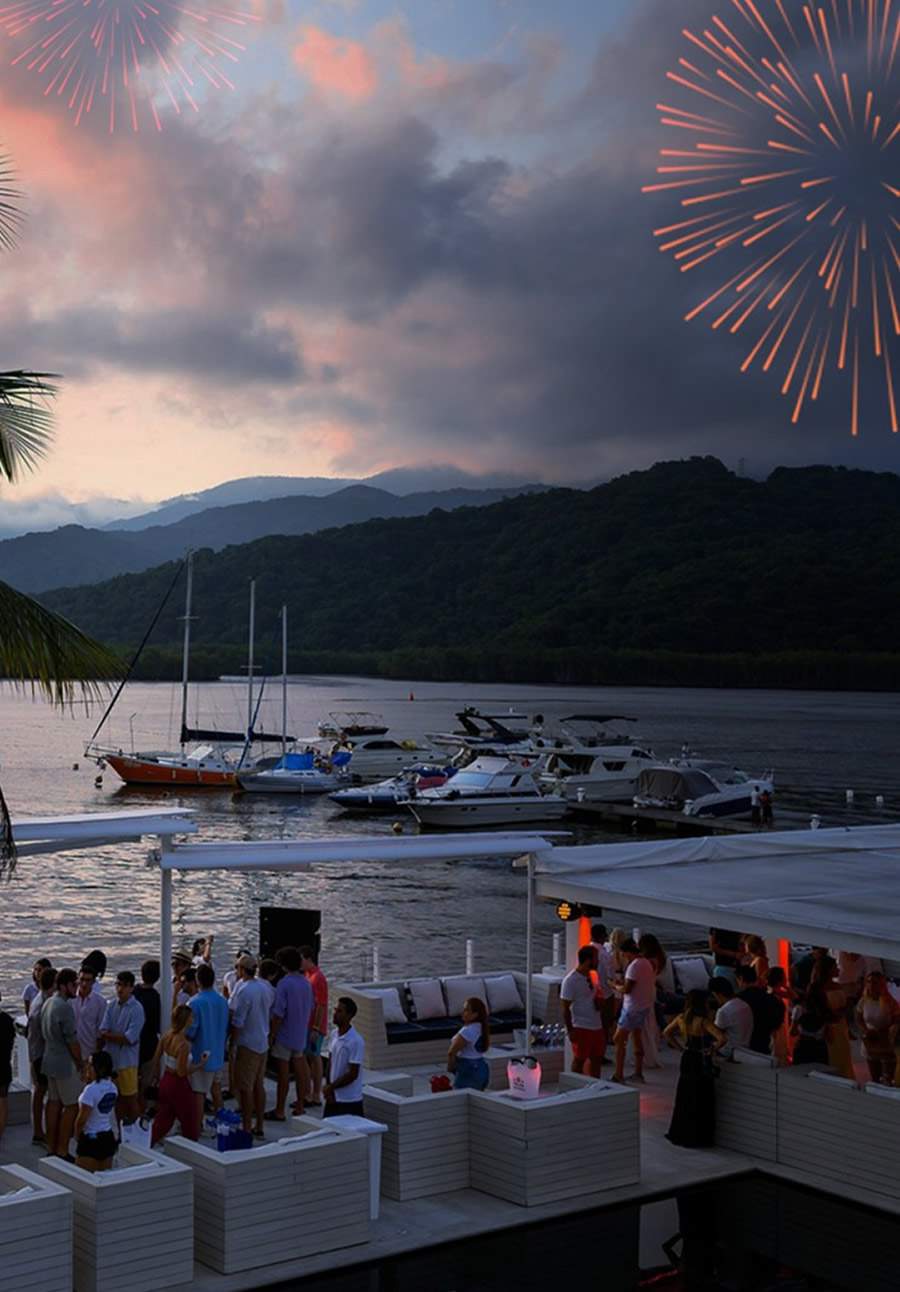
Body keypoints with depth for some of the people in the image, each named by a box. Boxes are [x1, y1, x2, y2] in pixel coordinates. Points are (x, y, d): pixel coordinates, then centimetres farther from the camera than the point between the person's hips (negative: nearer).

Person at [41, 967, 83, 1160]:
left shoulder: (47, 1003, 8)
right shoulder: (64, 1007, -21)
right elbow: (72, 1040, -19)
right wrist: (81, 1063, -6)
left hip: (50, 1061, 9)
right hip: (65, 1063, -9)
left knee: (54, 1103, 14)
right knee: (72, 1106, -1)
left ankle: (51, 1147, 19)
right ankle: (62, 1151, 1)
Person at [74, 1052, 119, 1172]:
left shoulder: (91, 1089, -20)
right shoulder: (112, 1087, 2)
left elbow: (82, 1119, -17)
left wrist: (77, 1135, 2)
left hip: (91, 1140, -7)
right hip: (109, 1137, 7)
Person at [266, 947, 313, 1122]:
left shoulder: (284, 984, -18)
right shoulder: (306, 983, 4)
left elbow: (278, 1014, -19)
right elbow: (310, 1009, 12)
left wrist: (271, 1035, -10)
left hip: (284, 1035, -7)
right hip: (301, 1035, 7)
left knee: (283, 1074, -1)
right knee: (300, 1071, 13)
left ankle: (279, 1111, 6)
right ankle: (300, 1107, 20)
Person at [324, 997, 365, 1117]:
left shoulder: (356, 1042, -20)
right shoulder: (334, 1034, 2)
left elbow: (353, 1074, -18)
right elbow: (330, 1063, 9)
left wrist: (330, 1087, -11)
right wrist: (328, 1089, -1)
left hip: (349, 1100, -7)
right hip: (333, 1097, 7)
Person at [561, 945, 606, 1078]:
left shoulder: (594, 975, 6)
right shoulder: (570, 980, -16)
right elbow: (565, 1008, -14)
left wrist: (600, 1002, -4)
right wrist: (570, 1030, -16)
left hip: (597, 1026, 7)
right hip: (581, 1027, -7)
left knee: (597, 1058, 14)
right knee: (579, 1060, 4)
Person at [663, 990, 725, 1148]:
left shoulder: (681, 1018, -1)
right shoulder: (704, 1022, -20)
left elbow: (667, 1033, 11)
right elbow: (722, 1038, -29)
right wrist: (713, 1048, -11)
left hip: (687, 1062, 6)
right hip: (702, 1063, -6)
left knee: (684, 1098, 17)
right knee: (701, 1102, 5)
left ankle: (679, 1134, 24)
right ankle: (698, 1138, 11)